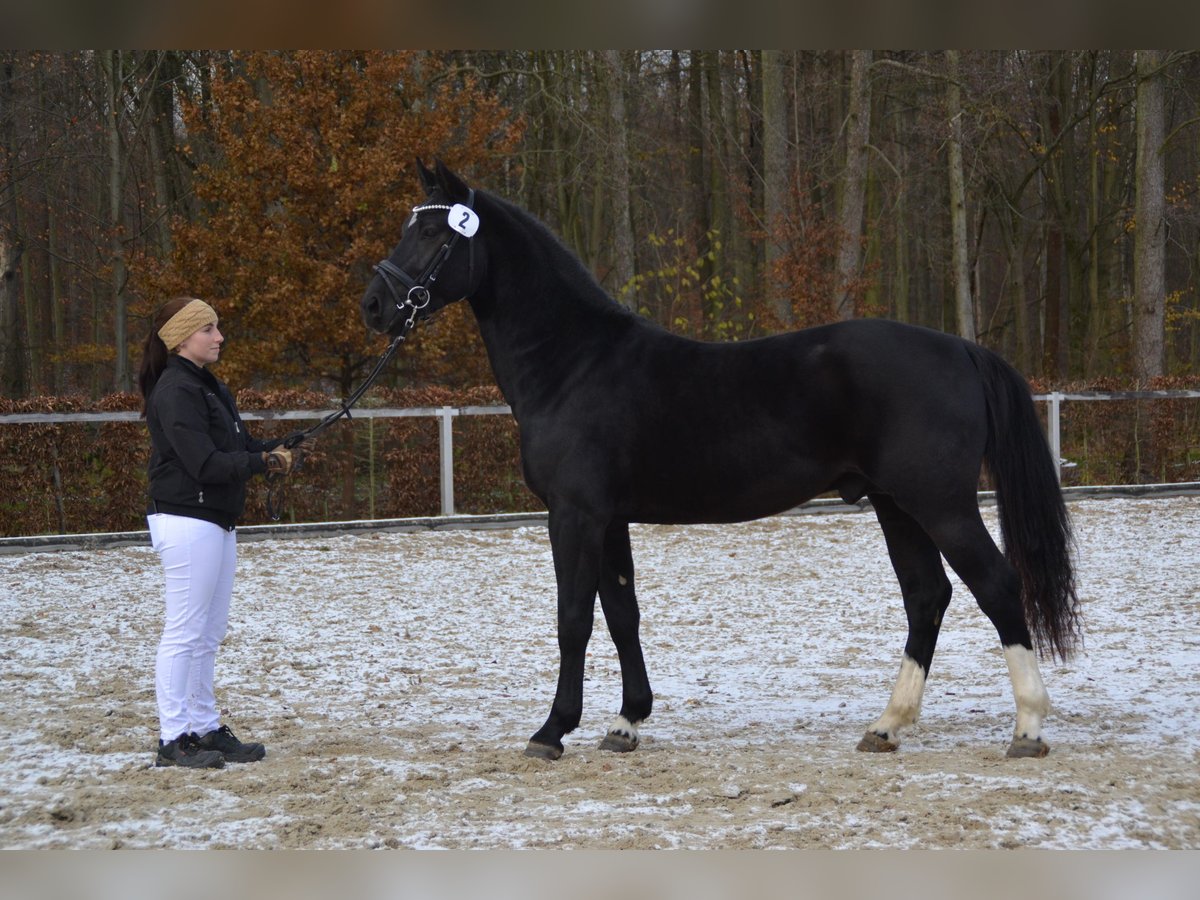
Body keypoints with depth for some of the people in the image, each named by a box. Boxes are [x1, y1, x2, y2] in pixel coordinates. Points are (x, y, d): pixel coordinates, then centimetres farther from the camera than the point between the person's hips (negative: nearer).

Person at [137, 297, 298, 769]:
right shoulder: (176, 392, -15)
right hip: (186, 521, -10)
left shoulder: (210, 387, 16)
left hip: (217, 523, 10)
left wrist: (272, 447, -4)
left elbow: (237, 444, 17)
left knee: (208, 636, 13)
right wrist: (263, 461, -13)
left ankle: (206, 729, 19)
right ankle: (173, 739, -3)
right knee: (184, 633, -6)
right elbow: (206, 464, -22)